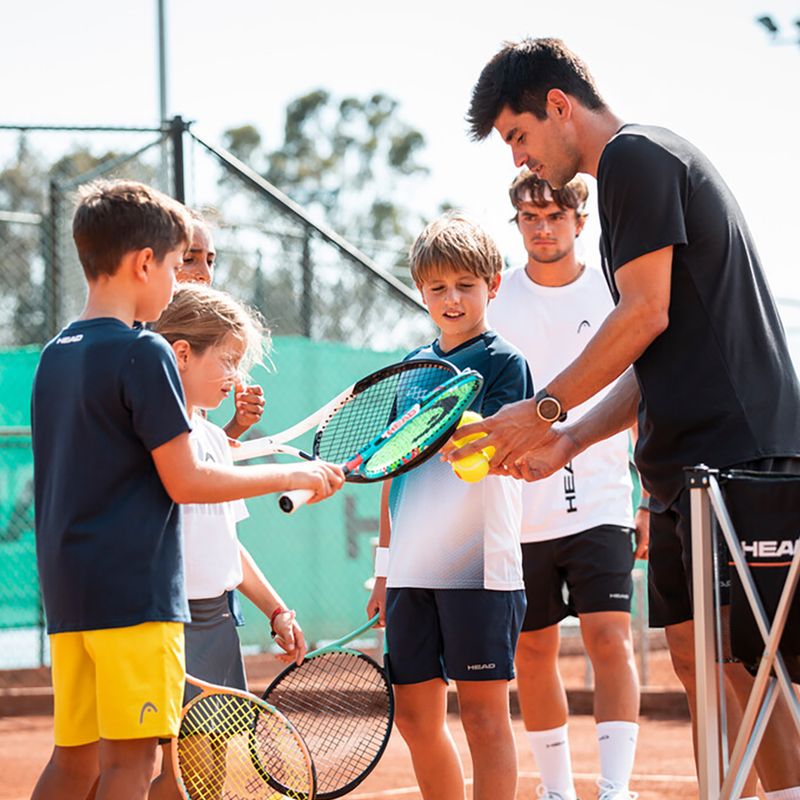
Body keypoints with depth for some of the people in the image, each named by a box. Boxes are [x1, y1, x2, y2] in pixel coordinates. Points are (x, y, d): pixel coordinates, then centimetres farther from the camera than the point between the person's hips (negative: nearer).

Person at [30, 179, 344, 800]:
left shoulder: (55, 355, 15)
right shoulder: (144, 352, -9)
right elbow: (185, 483, -11)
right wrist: (292, 476, -2)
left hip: (68, 590, 8)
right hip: (133, 588, -8)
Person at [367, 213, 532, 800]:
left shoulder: (504, 362, -2)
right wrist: (384, 564, 19)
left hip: (478, 567, -6)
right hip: (412, 570, 6)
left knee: (484, 713, -4)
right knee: (416, 717, 7)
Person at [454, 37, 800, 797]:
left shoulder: (635, 156, -6)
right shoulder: (650, 165, 24)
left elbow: (647, 314, -14)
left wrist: (545, 409, -7)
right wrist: (569, 440, 16)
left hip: (730, 447, -10)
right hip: (690, 462, 10)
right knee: (694, 657, 7)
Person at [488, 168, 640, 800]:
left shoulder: (614, 297, 3)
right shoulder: (494, 303, 5)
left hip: (599, 504, -2)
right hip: (519, 510, 2)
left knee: (610, 640, -13)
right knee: (533, 652, 7)